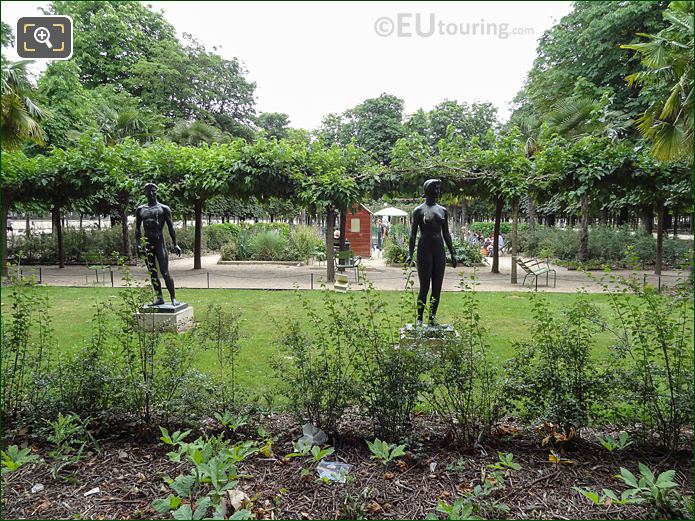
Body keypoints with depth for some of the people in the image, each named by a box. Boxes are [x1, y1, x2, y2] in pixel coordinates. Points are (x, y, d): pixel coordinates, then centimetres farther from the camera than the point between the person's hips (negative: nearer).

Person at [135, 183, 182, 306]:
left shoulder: (164, 208, 3)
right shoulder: (140, 210, 12)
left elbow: (171, 228, 1)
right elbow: (137, 229, 13)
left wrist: (175, 244, -5)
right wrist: (137, 244, 1)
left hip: (160, 243, -4)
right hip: (147, 244, 4)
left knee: (165, 273, -9)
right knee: (152, 274, 6)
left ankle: (173, 298, -5)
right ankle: (159, 298, 13)